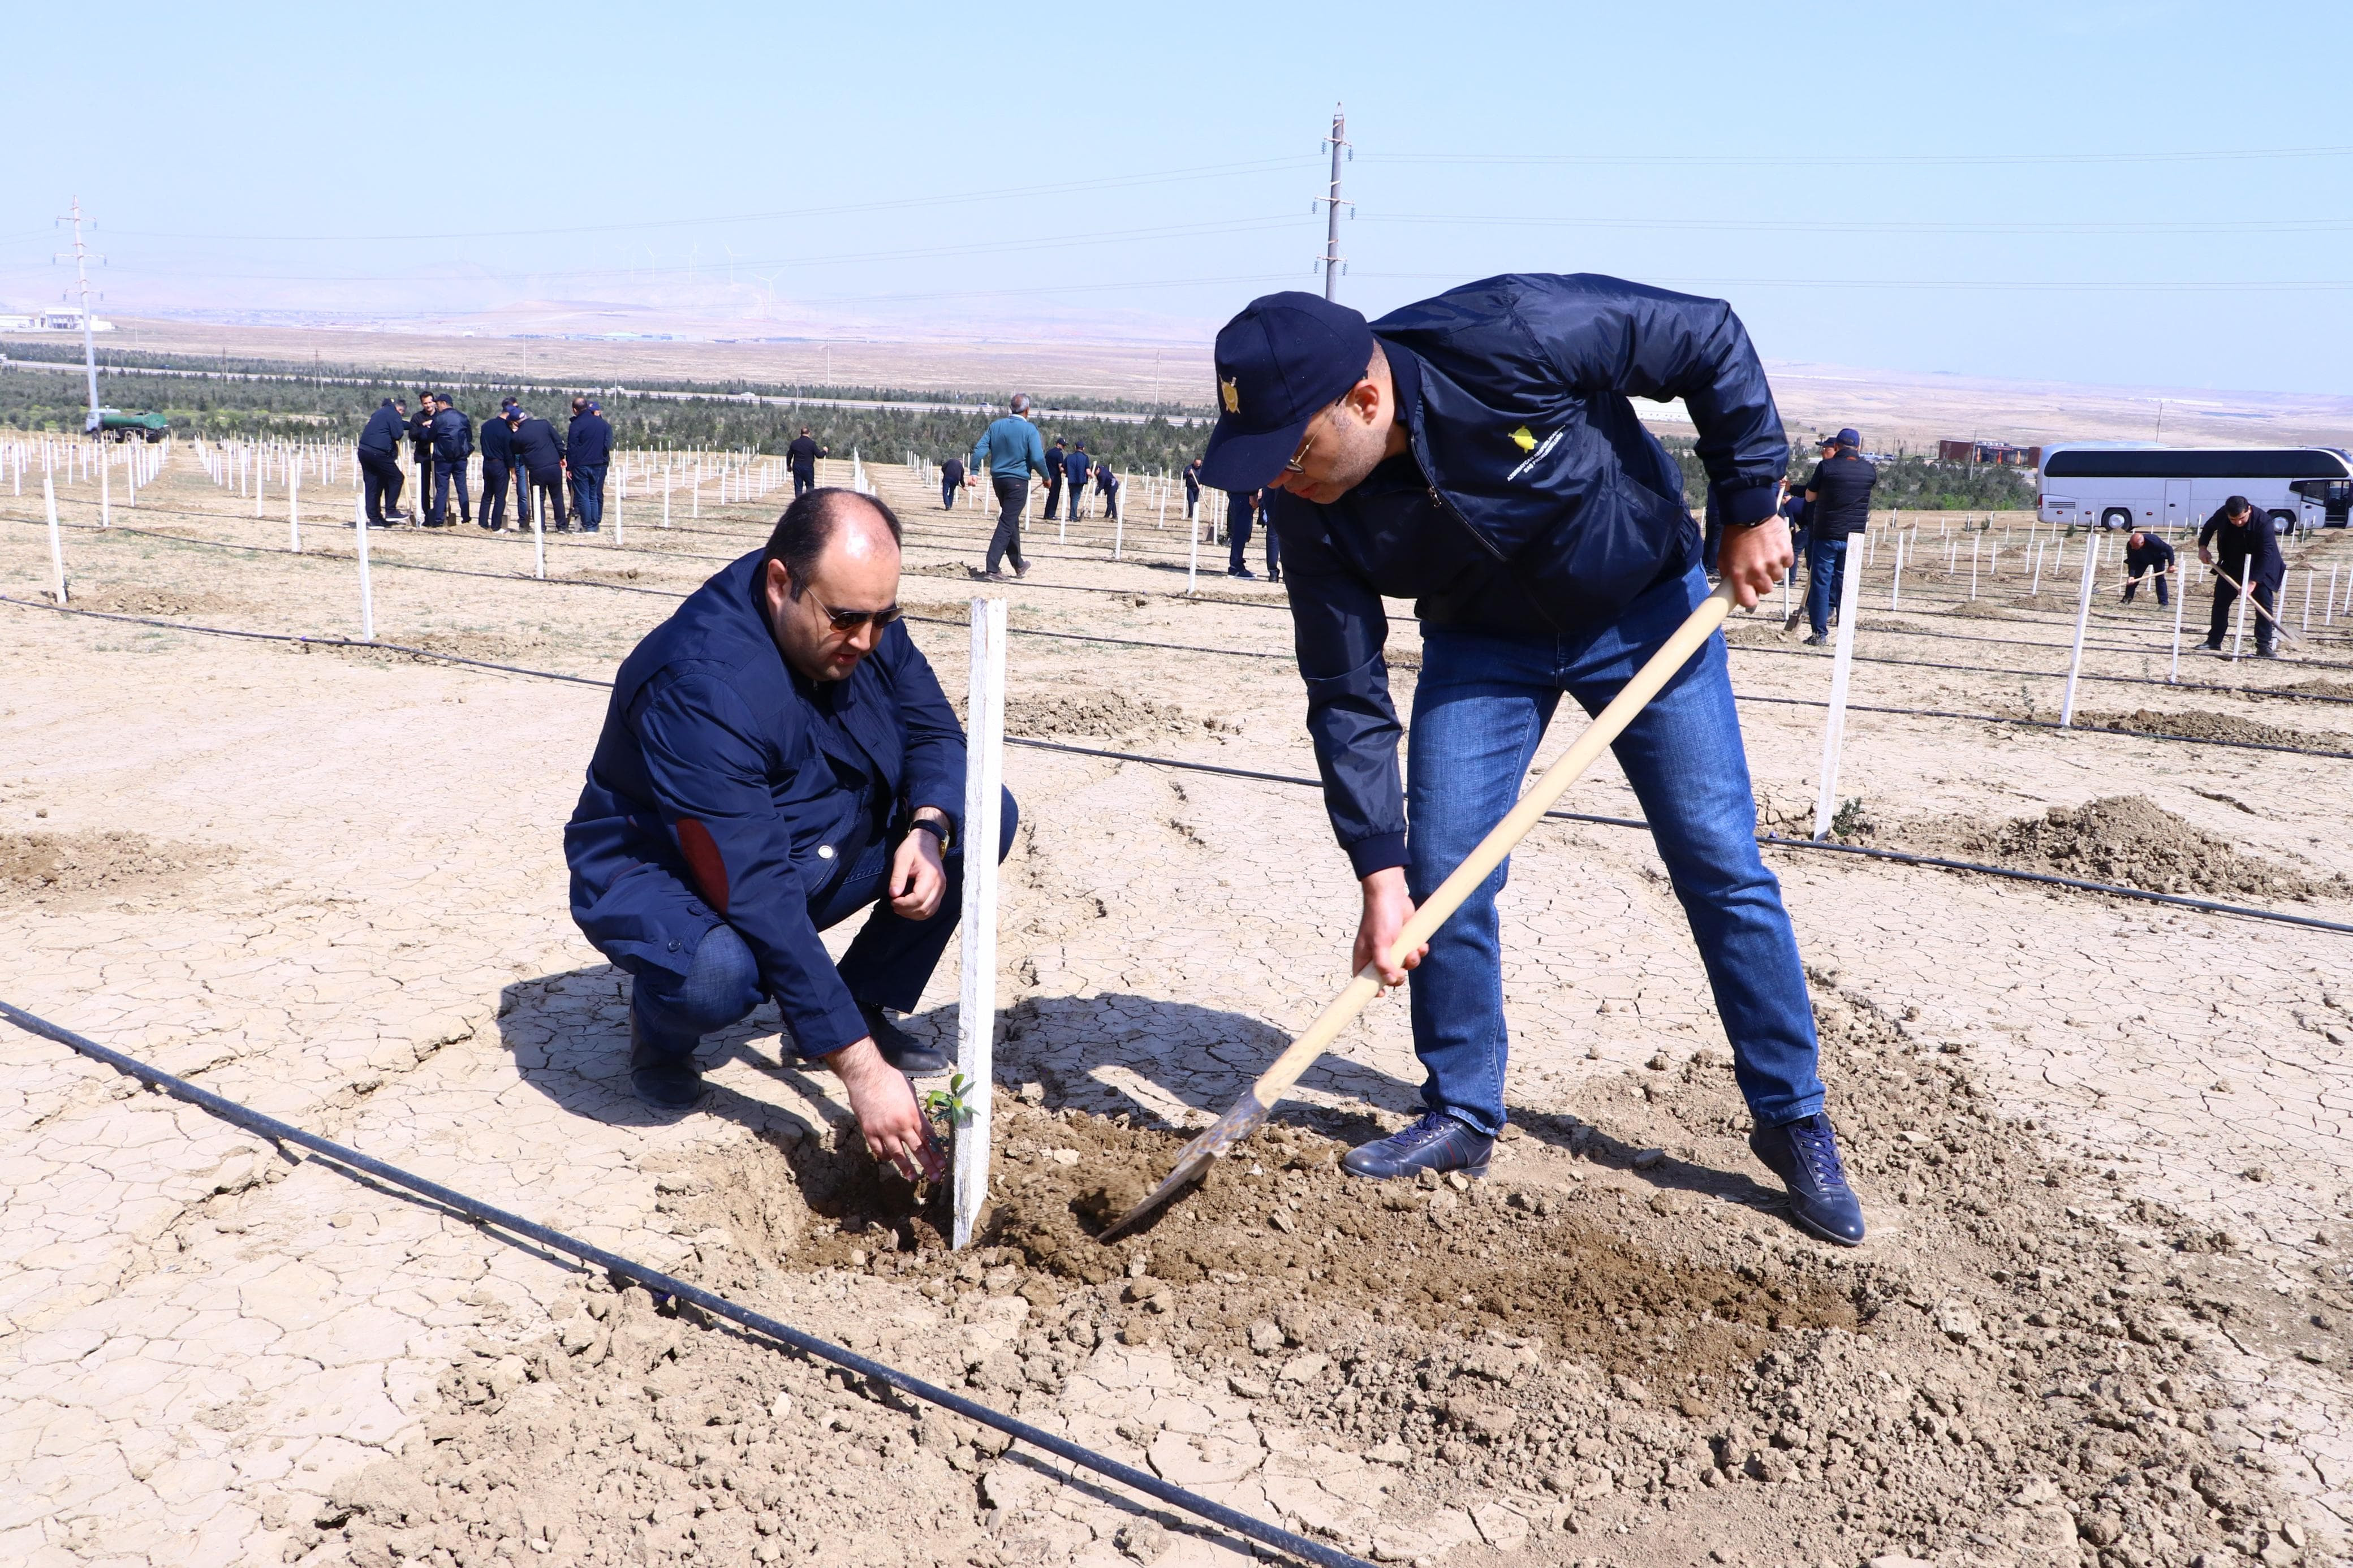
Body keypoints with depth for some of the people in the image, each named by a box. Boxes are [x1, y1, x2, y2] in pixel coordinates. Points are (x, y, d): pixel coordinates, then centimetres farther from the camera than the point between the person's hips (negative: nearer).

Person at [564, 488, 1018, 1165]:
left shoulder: (862, 617, -14)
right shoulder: (700, 684, -35)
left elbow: (935, 731, -3)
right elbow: (757, 898, -39)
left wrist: (928, 829, -29)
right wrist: (860, 1069, -40)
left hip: (812, 852, 7)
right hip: (664, 877, -7)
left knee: (985, 814, -8)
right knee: (718, 972, -41)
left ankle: (867, 1007, 6)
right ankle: (661, 1030, -1)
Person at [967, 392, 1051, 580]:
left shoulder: (996, 426, 6)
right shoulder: (1029, 429, -10)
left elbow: (979, 449, 0)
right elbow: (1037, 459, -15)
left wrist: (974, 472, 2)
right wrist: (1046, 477, 0)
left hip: (998, 480, 6)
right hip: (1018, 481, -6)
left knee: (1012, 522, 20)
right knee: (1007, 524, -6)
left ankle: (1019, 566, 30)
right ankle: (991, 569, -14)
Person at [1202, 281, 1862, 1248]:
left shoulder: (1516, 336, -36)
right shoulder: (1312, 508, -23)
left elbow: (1712, 342, -21)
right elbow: (1346, 696, -17)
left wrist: (1752, 507, -19)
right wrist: (1379, 872, -21)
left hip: (1646, 608, -2)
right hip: (1480, 643, 3)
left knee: (1722, 867, 0)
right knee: (1443, 870, -7)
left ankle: (1793, 1119, 17)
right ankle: (1462, 1116, 12)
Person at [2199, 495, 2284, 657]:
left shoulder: (2263, 522, -32)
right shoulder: (2222, 514, -19)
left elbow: (2266, 554, -35)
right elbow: (2209, 527, 6)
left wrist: (2253, 582, -41)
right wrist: (2202, 547, -10)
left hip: (2261, 568, -4)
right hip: (2232, 565, 4)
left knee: (2264, 603, -10)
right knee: (2221, 601, 6)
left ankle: (2264, 646, -8)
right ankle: (2214, 642, 17)